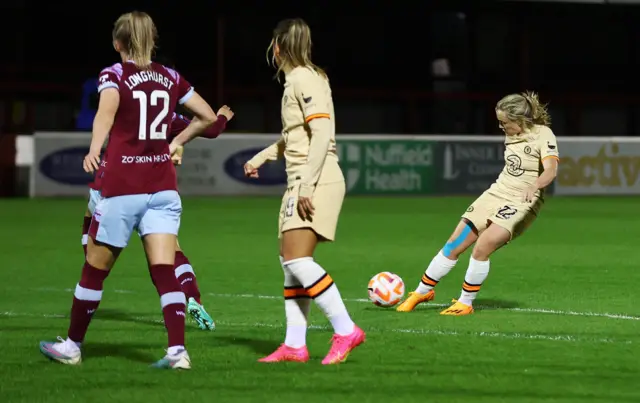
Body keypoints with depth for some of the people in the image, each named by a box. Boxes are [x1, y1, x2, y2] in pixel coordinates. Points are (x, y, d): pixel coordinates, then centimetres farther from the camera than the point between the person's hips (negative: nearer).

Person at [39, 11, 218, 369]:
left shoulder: (115, 75, -3)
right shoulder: (170, 78, 10)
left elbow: (107, 109, -24)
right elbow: (209, 117, 12)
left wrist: (94, 150, -41)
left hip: (123, 188, -3)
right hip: (163, 188, 3)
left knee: (95, 269, 11)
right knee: (164, 271, -3)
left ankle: (73, 345, 22)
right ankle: (178, 349, -17)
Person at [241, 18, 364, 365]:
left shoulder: (305, 80, -12)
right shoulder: (294, 80, 18)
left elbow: (322, 134, -21)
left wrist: (307, 185, -24)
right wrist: (262, 156, 29)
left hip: (317, 182, -10)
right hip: (300, 183, 10)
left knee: (297, 259, -16)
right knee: (290, 261, 9)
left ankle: (345, 330, -15)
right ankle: (294, 345, 11)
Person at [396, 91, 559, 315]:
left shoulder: (543, 135, -15)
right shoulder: (511, 136, 8)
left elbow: (551, 170, -30)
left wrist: (534, 186, -48)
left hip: (522, 203, -7)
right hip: (496, 193, 7)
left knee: (482, 247, -23)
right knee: (454, 246, 3)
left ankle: (466, 303, -7)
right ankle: (422, 292, 18)